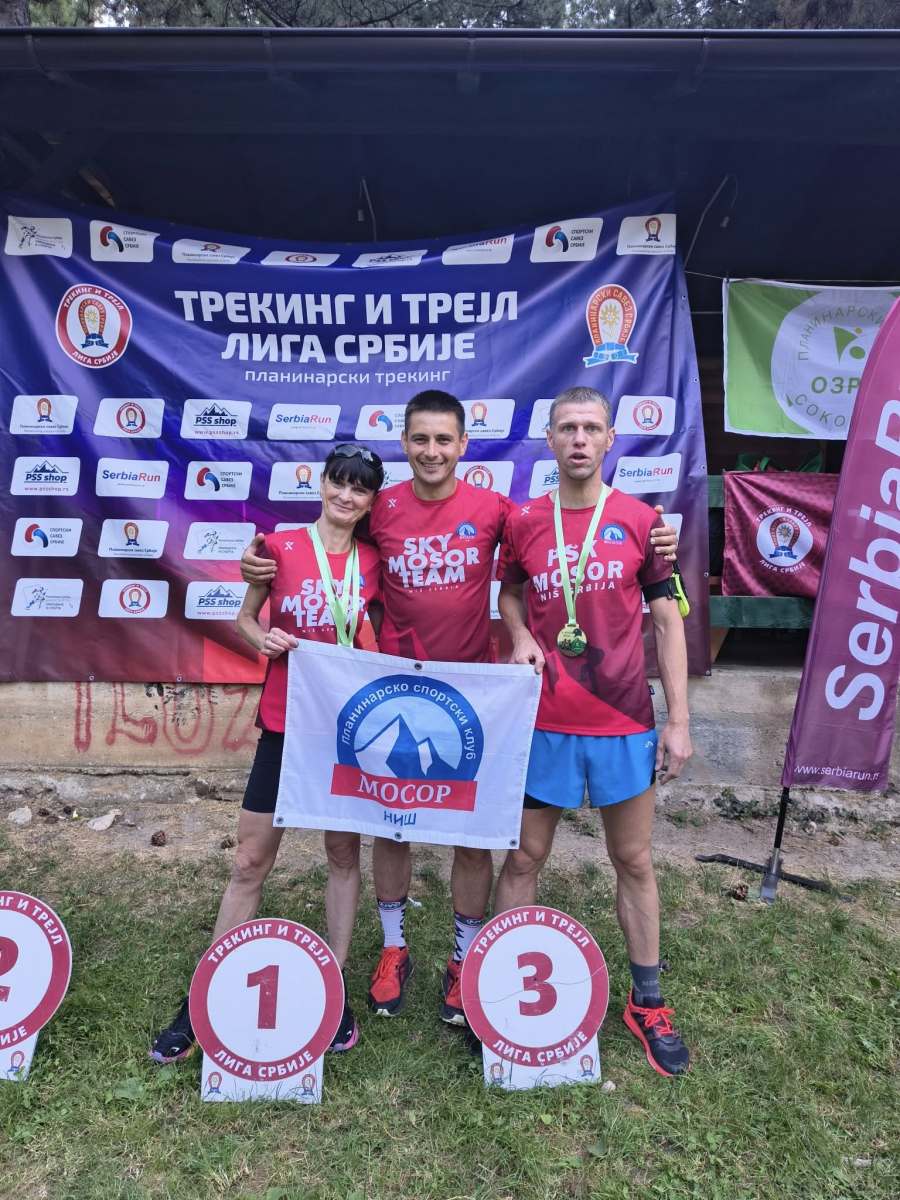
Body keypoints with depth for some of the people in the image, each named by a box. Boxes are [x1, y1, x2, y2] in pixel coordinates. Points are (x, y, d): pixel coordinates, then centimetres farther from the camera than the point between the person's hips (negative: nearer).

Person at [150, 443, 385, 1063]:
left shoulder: (373, 561, 1)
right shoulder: (280, 546, -4)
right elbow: (245, 618, 4)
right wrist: (262, 638, -15)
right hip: (284, 722, -1)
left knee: (345, 854, 12)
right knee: (250, 861, 6)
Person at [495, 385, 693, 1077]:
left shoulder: (642, 521, -2)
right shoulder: (524, 523, 1)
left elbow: (668, 622, 0)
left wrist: (679, 722, -3)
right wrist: (522, 637, -6)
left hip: (624, 723, 0)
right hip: (544, 723, 1)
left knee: (634, 863, 14)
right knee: (523, 859, 10)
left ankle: (647, 1003, 33)